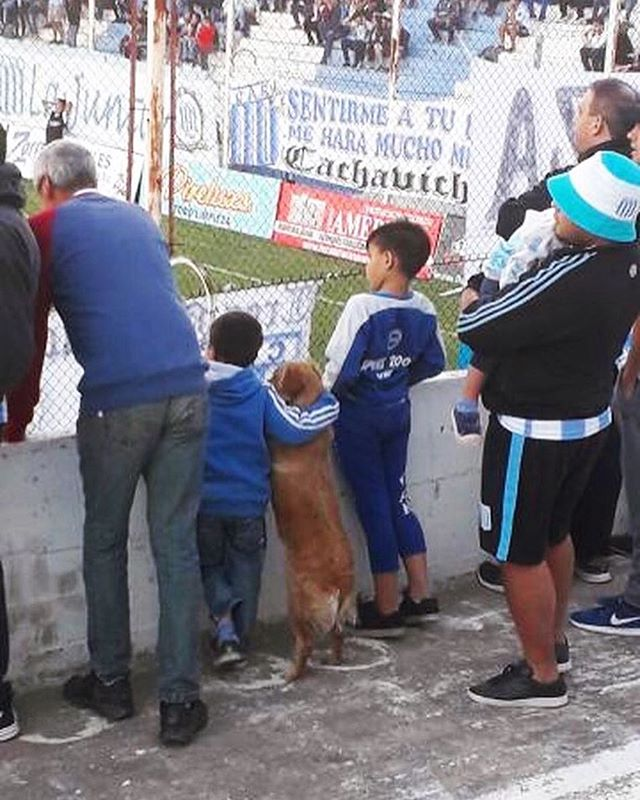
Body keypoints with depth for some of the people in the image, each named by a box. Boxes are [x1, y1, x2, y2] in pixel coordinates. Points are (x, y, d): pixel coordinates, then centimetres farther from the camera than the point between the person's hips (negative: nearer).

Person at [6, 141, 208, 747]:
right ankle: (179, 700, 7)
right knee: (176, 545, 6)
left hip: (116, 400, -4)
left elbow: (30, 332, 8)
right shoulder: (138, 219, 22)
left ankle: (111, 682, 23)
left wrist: (17, 424, 17)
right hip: (186, 389, 4)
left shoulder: (47, 229, 8)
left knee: (105, 543, 13)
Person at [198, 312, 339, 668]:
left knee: (210, 566, 19)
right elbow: (296, 429, -14)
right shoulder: (261, 395, -8)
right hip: (248, 504, 0)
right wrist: (327, 402, 1)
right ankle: (240, 637, 20)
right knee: (245, 572, 16)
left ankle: (224, 621, -3)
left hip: (204, 503, 0)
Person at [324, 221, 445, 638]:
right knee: (398, 496, 17)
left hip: (358, 416, -6)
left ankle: (386, 610, 10)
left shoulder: (363, 307, -22)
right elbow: (433, 363, 8)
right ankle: (421, 595, 19)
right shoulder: (423, 310, -2)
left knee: (373, 505, 2)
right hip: (398, 411, 6)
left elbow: (340, 368, -22)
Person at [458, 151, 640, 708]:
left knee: (520, 553, 5)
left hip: (535, 431, -9)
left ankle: (542, 677, 16)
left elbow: (476, 331, -25)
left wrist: (472, 299, -2)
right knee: (554, 533, 25)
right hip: (590, 418, 9)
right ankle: (554, 642, 40)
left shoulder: (567, 280, -33)